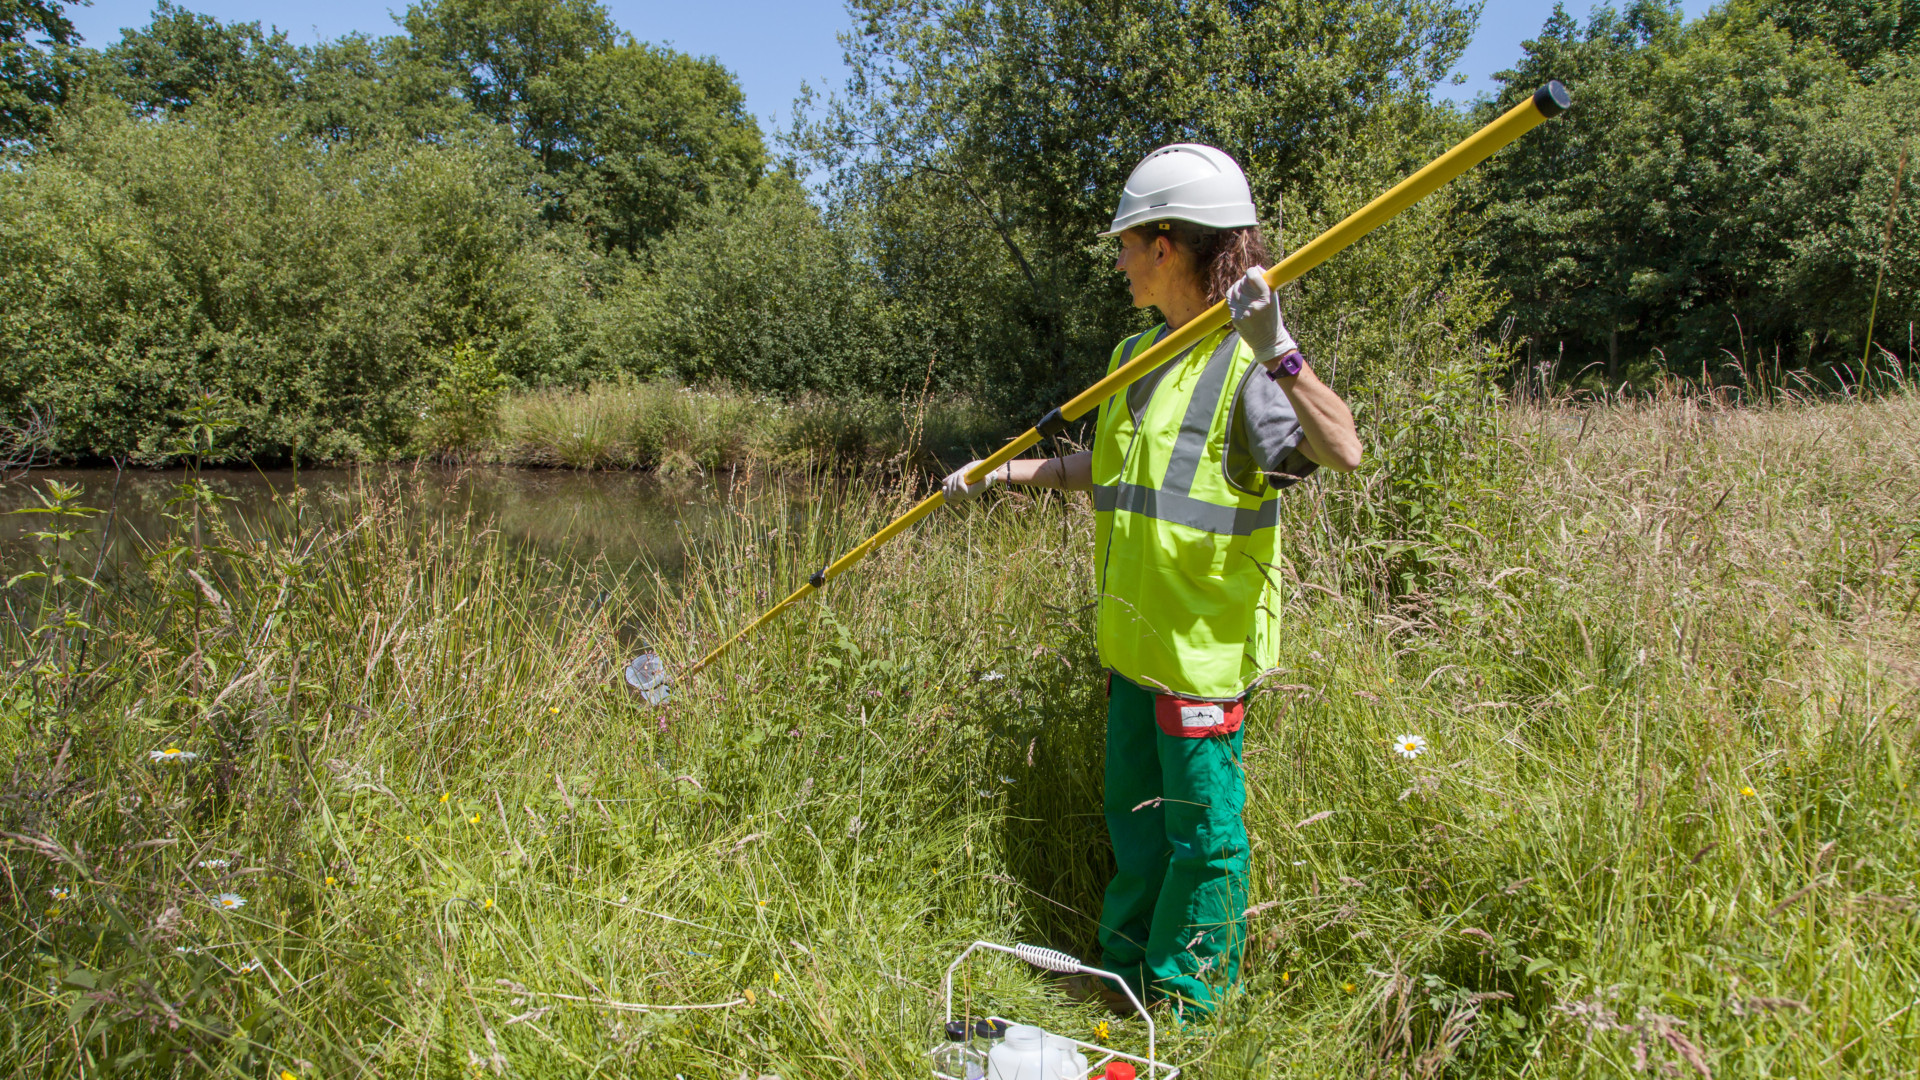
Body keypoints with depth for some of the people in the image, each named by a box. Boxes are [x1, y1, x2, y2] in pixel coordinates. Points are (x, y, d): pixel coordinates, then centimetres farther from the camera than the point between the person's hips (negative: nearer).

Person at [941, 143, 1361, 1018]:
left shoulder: (1245, 365, -15)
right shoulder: (1138, 355, 11)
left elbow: (1343, 452, -30)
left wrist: (1279, 354, -42)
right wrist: (1001, 472, 20)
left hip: (1203, 643, -8)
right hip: (1133, 636, 9)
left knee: (1202, 826, 6)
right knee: (1132, 811, 20)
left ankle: (1189, 996, 24)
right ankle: (1127, 968, 37)